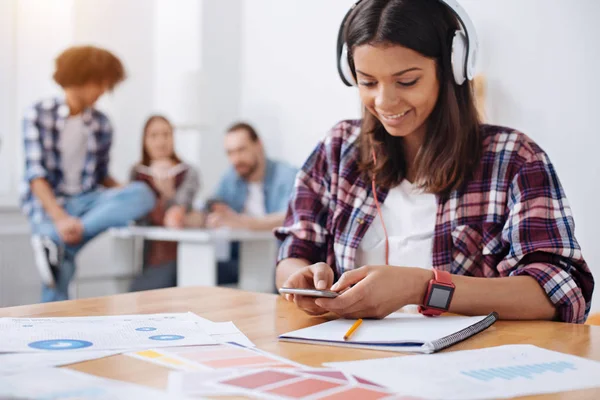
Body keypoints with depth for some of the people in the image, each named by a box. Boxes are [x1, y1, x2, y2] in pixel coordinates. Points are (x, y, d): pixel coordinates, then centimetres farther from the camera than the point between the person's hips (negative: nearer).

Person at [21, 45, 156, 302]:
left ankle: (53, 241, -33)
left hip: (86, 202, 4)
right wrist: (60, 217, -26)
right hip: (48, 203, -4)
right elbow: (36, 175, -11)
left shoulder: (101, 124, 7)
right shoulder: (39, 115, -4)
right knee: (59, 268, -31)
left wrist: (128, 200, -3)